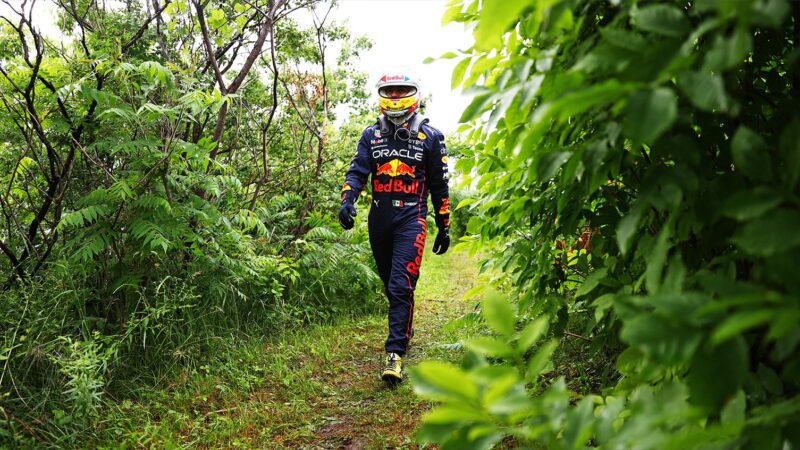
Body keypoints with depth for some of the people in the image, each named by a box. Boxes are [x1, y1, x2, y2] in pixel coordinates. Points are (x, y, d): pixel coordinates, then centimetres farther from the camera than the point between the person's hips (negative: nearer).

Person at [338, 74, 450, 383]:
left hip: (411, 218, -4)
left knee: (401, 286, -15)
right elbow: (357, 171, 0)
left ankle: (395, 353, -14)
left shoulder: (430, 137, 4)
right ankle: (404, 327, 41)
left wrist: (444, 226, 7)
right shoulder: (371, 135, 10)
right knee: (389, 283, 17)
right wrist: (347, 200, -20)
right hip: (379, 218, 4)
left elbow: (439, 185, 7)